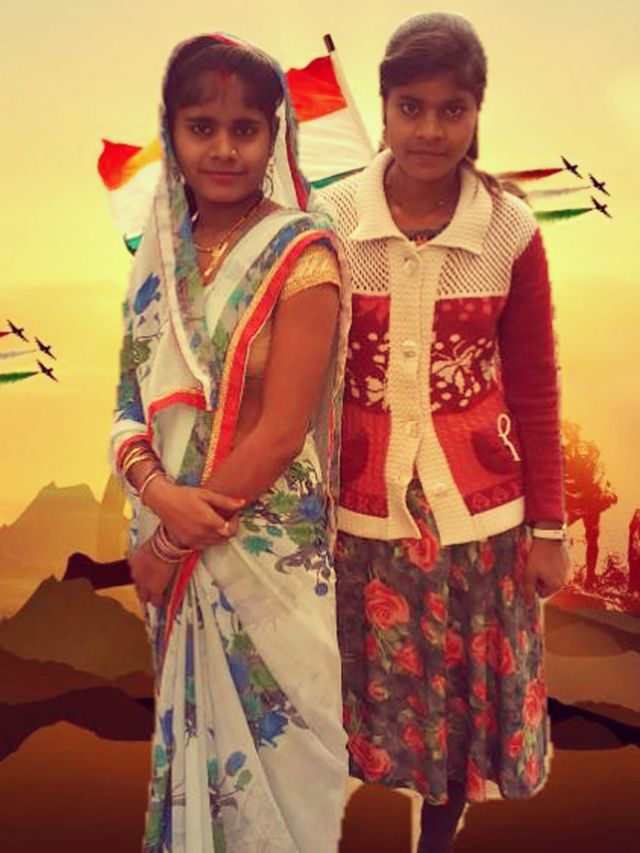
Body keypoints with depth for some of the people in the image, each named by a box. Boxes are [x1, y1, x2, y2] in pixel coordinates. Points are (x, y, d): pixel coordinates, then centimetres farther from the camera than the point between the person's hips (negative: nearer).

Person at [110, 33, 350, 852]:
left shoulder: (301, 254, -13)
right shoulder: (161, 250, 3)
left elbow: (280, 431, -17)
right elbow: (130, 398, 3)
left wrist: (172, 541, -13)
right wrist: (157, 494, -17)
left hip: (266, 542, -5)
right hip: (171, 536, 5)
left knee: (265, 735, 12)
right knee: (188, 722, 21)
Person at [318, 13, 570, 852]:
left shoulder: (510, 230, -6)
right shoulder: (329, 221, -7)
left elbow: (534, 391, 0)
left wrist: (548, 526, 3)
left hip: (476, 508, 1)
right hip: (363, 507, 0)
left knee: (462, 698, 14)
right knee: (370, 697, 12)